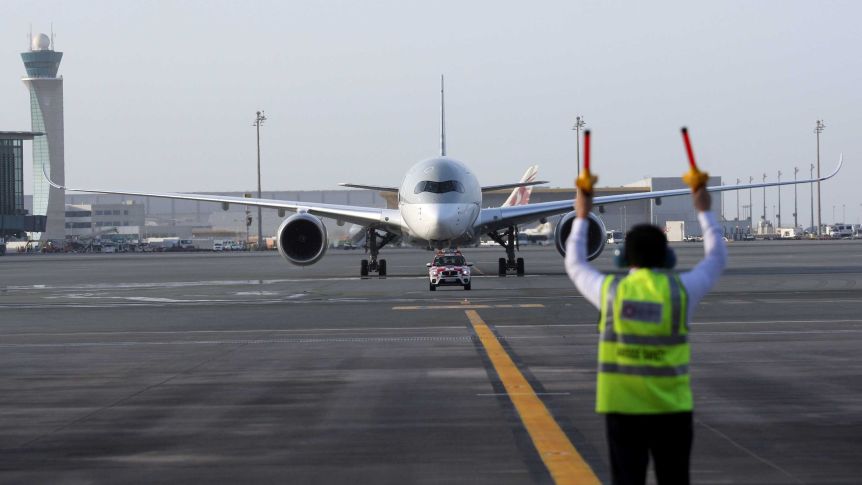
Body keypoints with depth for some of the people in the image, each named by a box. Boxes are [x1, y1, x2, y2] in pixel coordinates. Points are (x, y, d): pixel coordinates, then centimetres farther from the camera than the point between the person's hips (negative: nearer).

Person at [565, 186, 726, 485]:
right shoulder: (680, 289, -4)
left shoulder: (610, 290, -2)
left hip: (622, 406, 0)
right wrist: (704, 212, 26)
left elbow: (575, 264, 18)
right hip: (671, 407, 0)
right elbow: (717, 258, 15)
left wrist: (582, 217, 28)